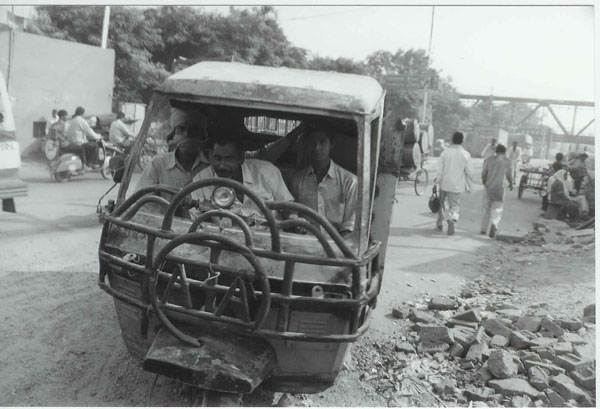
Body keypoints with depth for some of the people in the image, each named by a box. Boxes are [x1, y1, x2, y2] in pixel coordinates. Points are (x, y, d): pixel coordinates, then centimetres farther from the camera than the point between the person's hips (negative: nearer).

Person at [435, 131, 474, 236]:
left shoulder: (445, 152, -4)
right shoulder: (465, 154, -4)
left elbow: (439, 170, -5)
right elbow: (469, 172, -2)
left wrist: (437, 182, 1)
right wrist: (468, 185, 11)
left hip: (444, 184, 1)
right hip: (457, 185, -1)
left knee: (442, 203, 18)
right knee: (455, 205, 6)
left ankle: (439, 224, 27)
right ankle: (451, 220, -20)